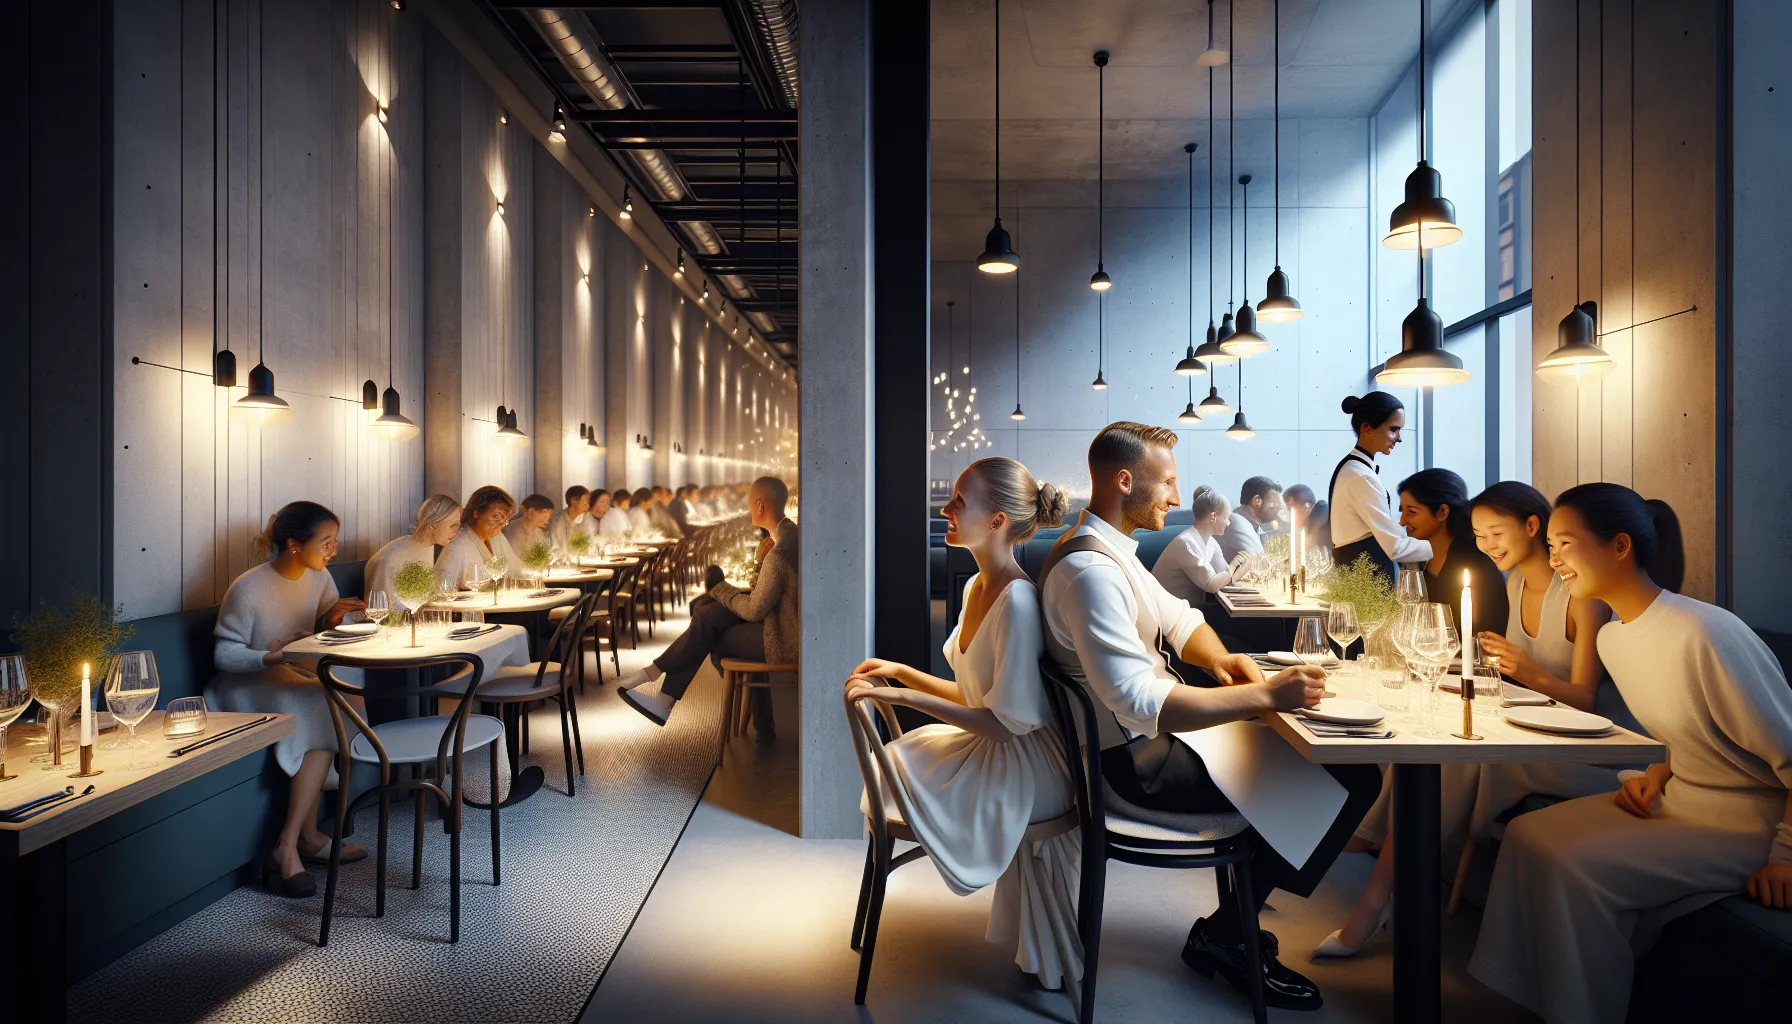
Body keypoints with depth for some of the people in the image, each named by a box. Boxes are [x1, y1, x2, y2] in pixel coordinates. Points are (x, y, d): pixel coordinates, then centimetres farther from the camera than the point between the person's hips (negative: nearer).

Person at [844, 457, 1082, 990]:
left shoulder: (1018, 600, -26)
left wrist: (902, 696, -24)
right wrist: (898, 671, 3)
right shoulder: (976, 586, 4)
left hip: (1025, 765, -9)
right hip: (988, 747, 9)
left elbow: (1005, 722, -24)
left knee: (896, 768, -10)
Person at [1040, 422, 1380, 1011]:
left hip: (1143, 738, 10)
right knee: (1351, 780, -6)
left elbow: (1179, 619, 17)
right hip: (1134, 765, -10)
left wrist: (1221, 660, -4)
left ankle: (1234, 920, 22)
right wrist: (1266, 696, -29)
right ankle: (1224, 937, 8)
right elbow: (1142, 704, -33)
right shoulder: (1090, 570, -26)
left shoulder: (1107, 549, 9)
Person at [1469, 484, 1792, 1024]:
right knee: (1527, 834, -4)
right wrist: (1657, 775, -1)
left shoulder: (1704, 633, -25)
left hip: (1746, 828, -8)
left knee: (1578, 866, -23)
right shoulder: (1611, 639, 3)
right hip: (1679, 801, 8)